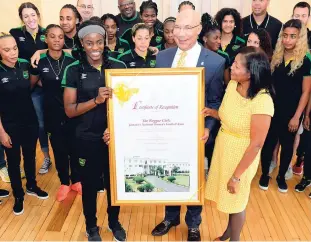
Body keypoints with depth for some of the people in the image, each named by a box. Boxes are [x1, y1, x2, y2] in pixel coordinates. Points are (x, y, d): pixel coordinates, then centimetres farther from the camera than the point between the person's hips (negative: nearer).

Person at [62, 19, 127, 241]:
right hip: (88, 138, -1)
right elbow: (70, 110, -8)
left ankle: (114, 222, 41)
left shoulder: (119, 66, -2)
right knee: (90, 183, 13)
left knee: (114, 180, 16)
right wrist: (96, 100, -23)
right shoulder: (74, 70, -6)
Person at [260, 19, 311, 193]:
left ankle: (281, 177, 32)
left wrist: (297, 116, -12)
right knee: (268, 143, 9)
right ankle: (265, 175, 28)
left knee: (287, 145, 13)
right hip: (272, 109, 2)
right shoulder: (276, 57, 0)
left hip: (291, 112, -2)